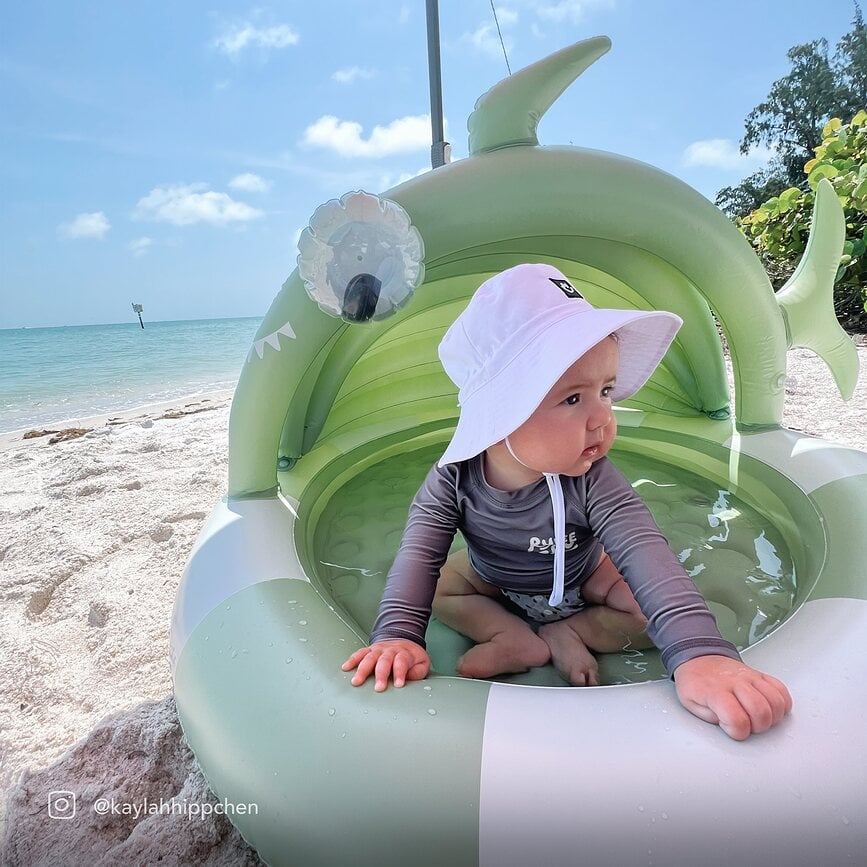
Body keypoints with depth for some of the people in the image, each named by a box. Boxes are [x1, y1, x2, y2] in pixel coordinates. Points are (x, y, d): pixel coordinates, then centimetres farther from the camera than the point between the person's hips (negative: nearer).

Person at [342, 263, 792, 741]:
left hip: (581, 581, -2)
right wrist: (397, 635, -47)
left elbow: (643, 554, -48)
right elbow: (420, 555, -32)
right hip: (493, 583, 2)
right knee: (437, 585, -11)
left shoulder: (590, 482, -37)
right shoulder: (454, 478, -32)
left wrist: (700, 651, -62)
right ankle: (532, 645, -12)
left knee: (654, 604, -18)